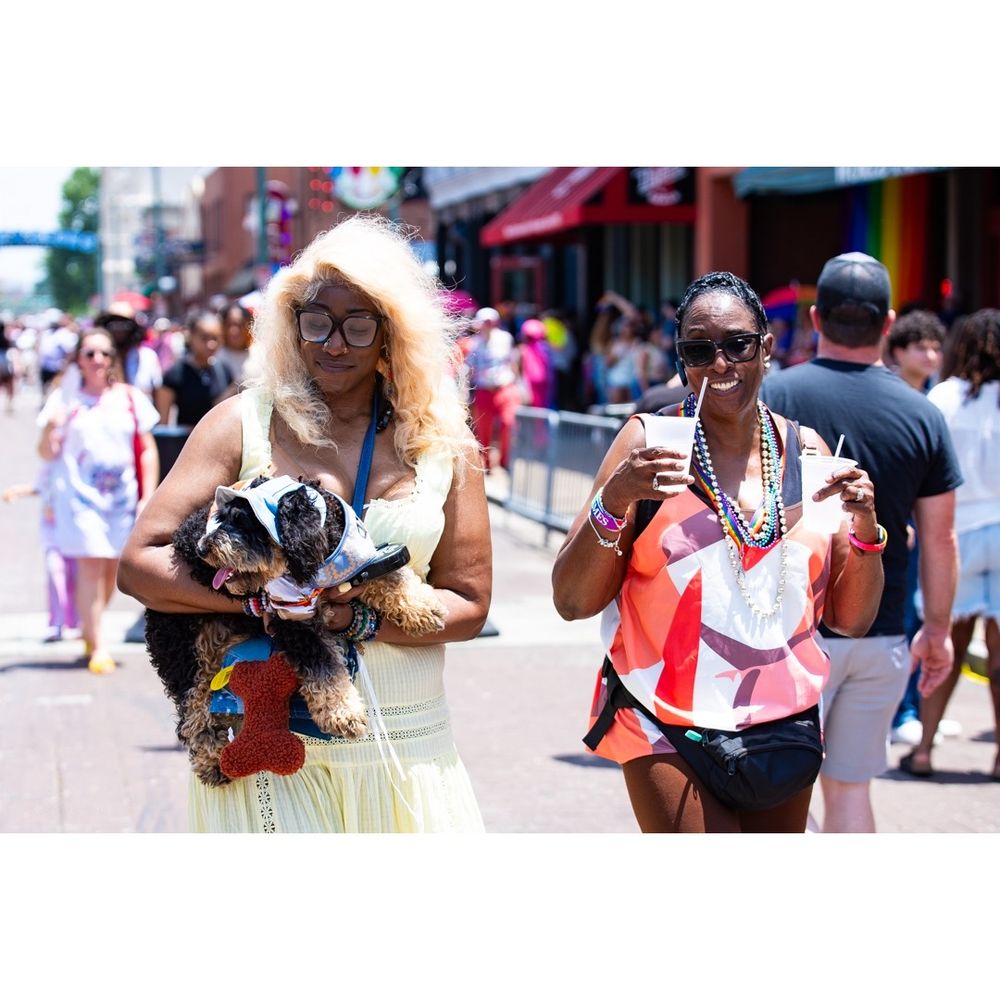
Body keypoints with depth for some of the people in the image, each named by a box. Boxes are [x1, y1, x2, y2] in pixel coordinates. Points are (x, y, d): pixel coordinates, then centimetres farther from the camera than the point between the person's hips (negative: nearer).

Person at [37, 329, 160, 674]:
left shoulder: (130, 399, 7)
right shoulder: (64, 399, 3)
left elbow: (148, 451, 9)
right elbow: (48, 454, 2)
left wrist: (147, 497, 1)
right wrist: (51, 429, -19)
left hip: (122, 496, 2)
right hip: (79, 494, -2)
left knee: (111, 569, 6)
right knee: (91, 566, -11)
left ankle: (90, 630, 28)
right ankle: (98, 648, -9)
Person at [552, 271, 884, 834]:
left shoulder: (806, 451, 5)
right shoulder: (651, 441, -4)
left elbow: (850, 619, 9)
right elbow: (572, 601, -7)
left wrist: (865, 529, -7)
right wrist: (613, 502, -21)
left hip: (784, 723, 4)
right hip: (668, 730, -4)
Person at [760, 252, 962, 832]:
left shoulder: (774, 396, -8)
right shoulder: (923, 416, 1)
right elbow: (940, 539, 5)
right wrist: (938, 631, 17)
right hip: (881, 639, 3)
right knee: (851, 790, 12)